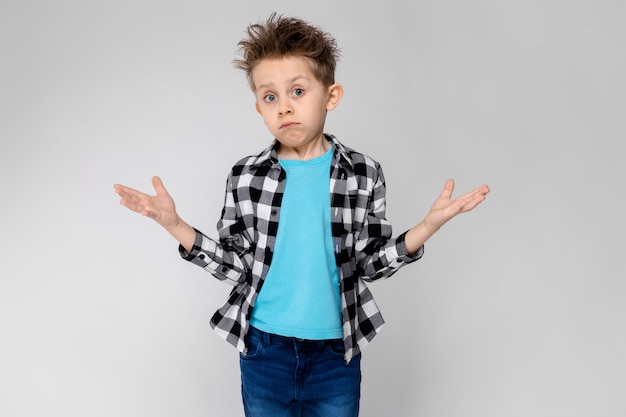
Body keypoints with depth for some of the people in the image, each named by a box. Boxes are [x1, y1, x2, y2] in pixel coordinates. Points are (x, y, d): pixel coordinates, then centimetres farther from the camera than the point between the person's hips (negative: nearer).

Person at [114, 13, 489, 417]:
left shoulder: (363, 174, -7)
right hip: (264, 347, 1)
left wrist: (428, 225, -15)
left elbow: (370, 263, -3)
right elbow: (235, 265, -1)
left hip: (335, 349, 0)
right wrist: (175, 225, -11)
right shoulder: (244, 177, -5)